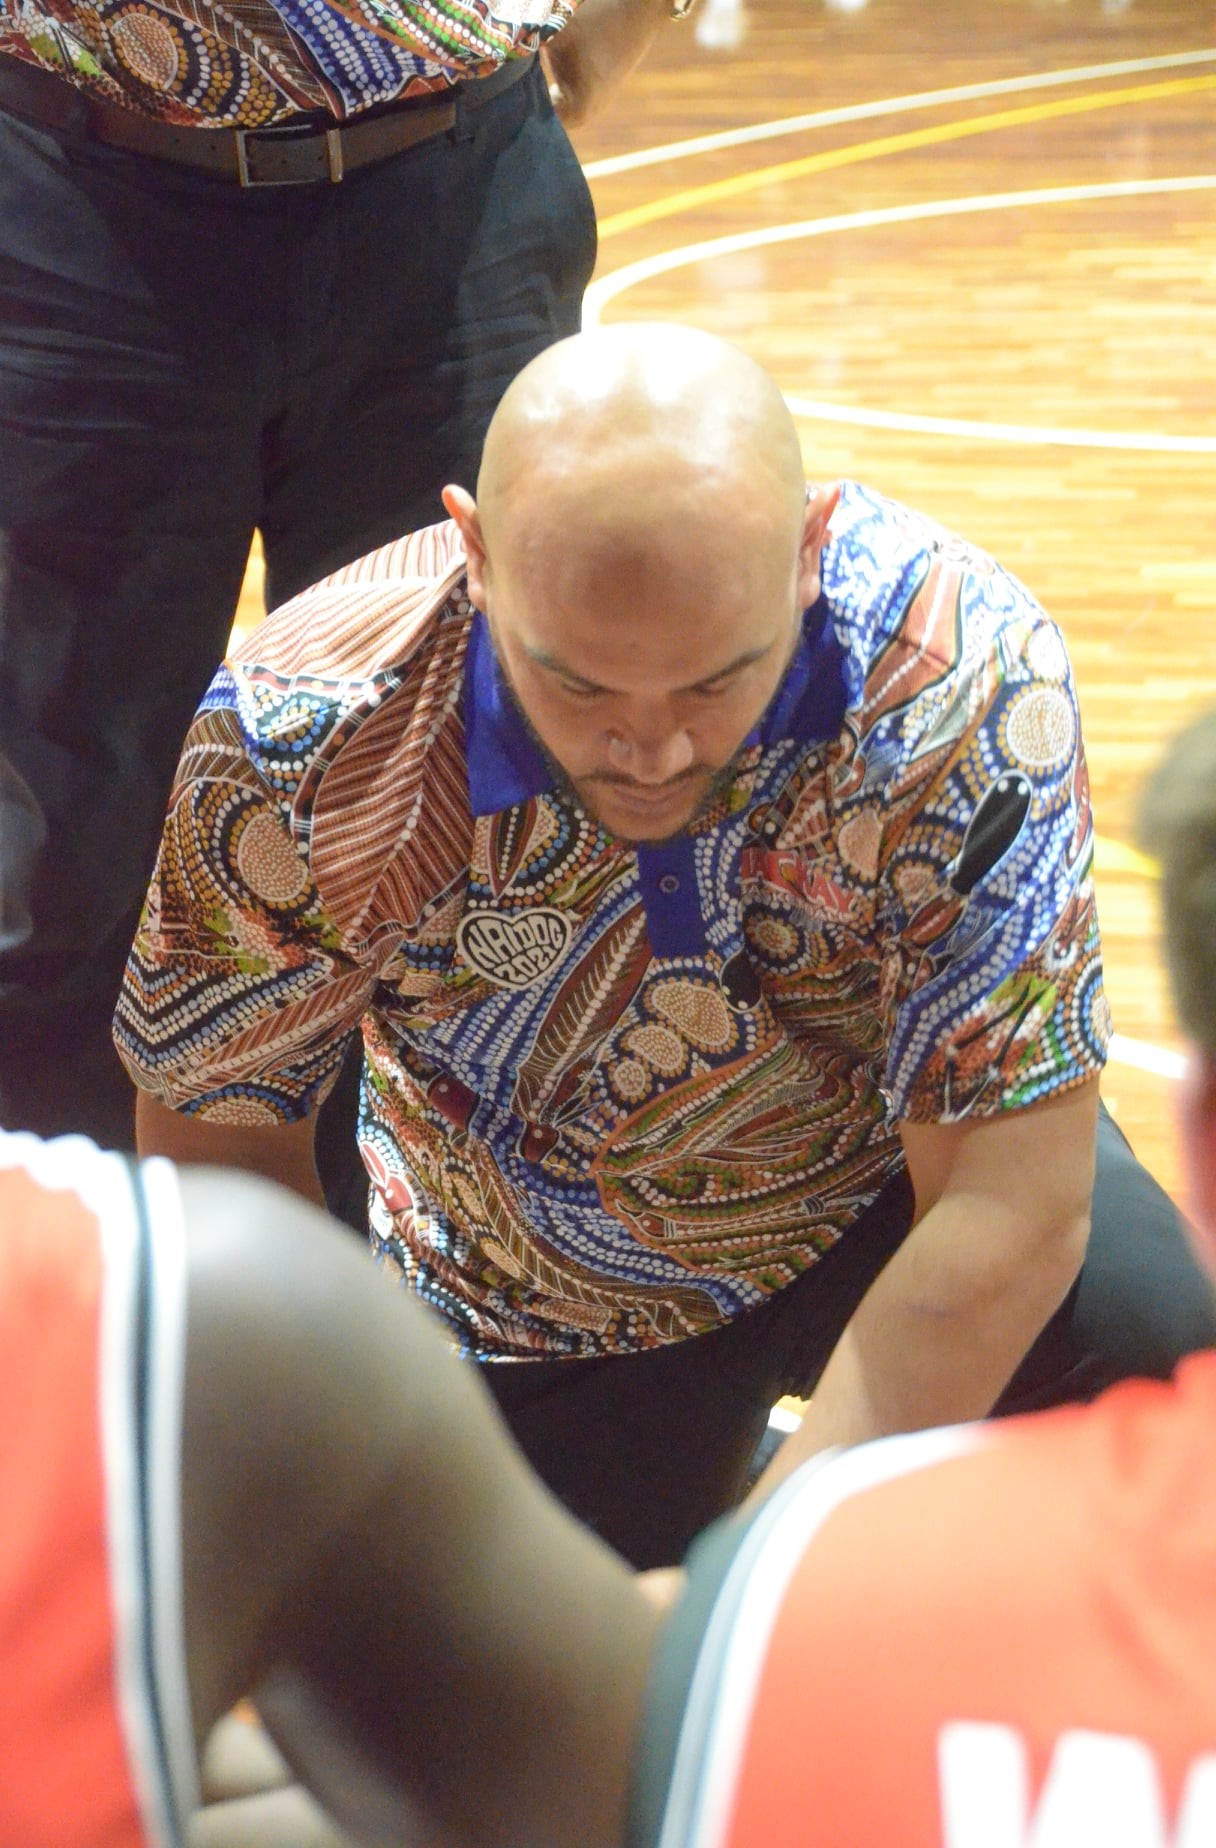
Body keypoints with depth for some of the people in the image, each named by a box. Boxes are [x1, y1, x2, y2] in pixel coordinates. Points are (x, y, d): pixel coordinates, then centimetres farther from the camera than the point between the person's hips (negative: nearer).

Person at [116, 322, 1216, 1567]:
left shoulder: (961, 677, -33)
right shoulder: (304, 739, -29)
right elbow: (218, 1135, -12)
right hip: (543, 1309, 2)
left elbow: (1009, 1208, -29)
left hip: (886, 1190, -2)